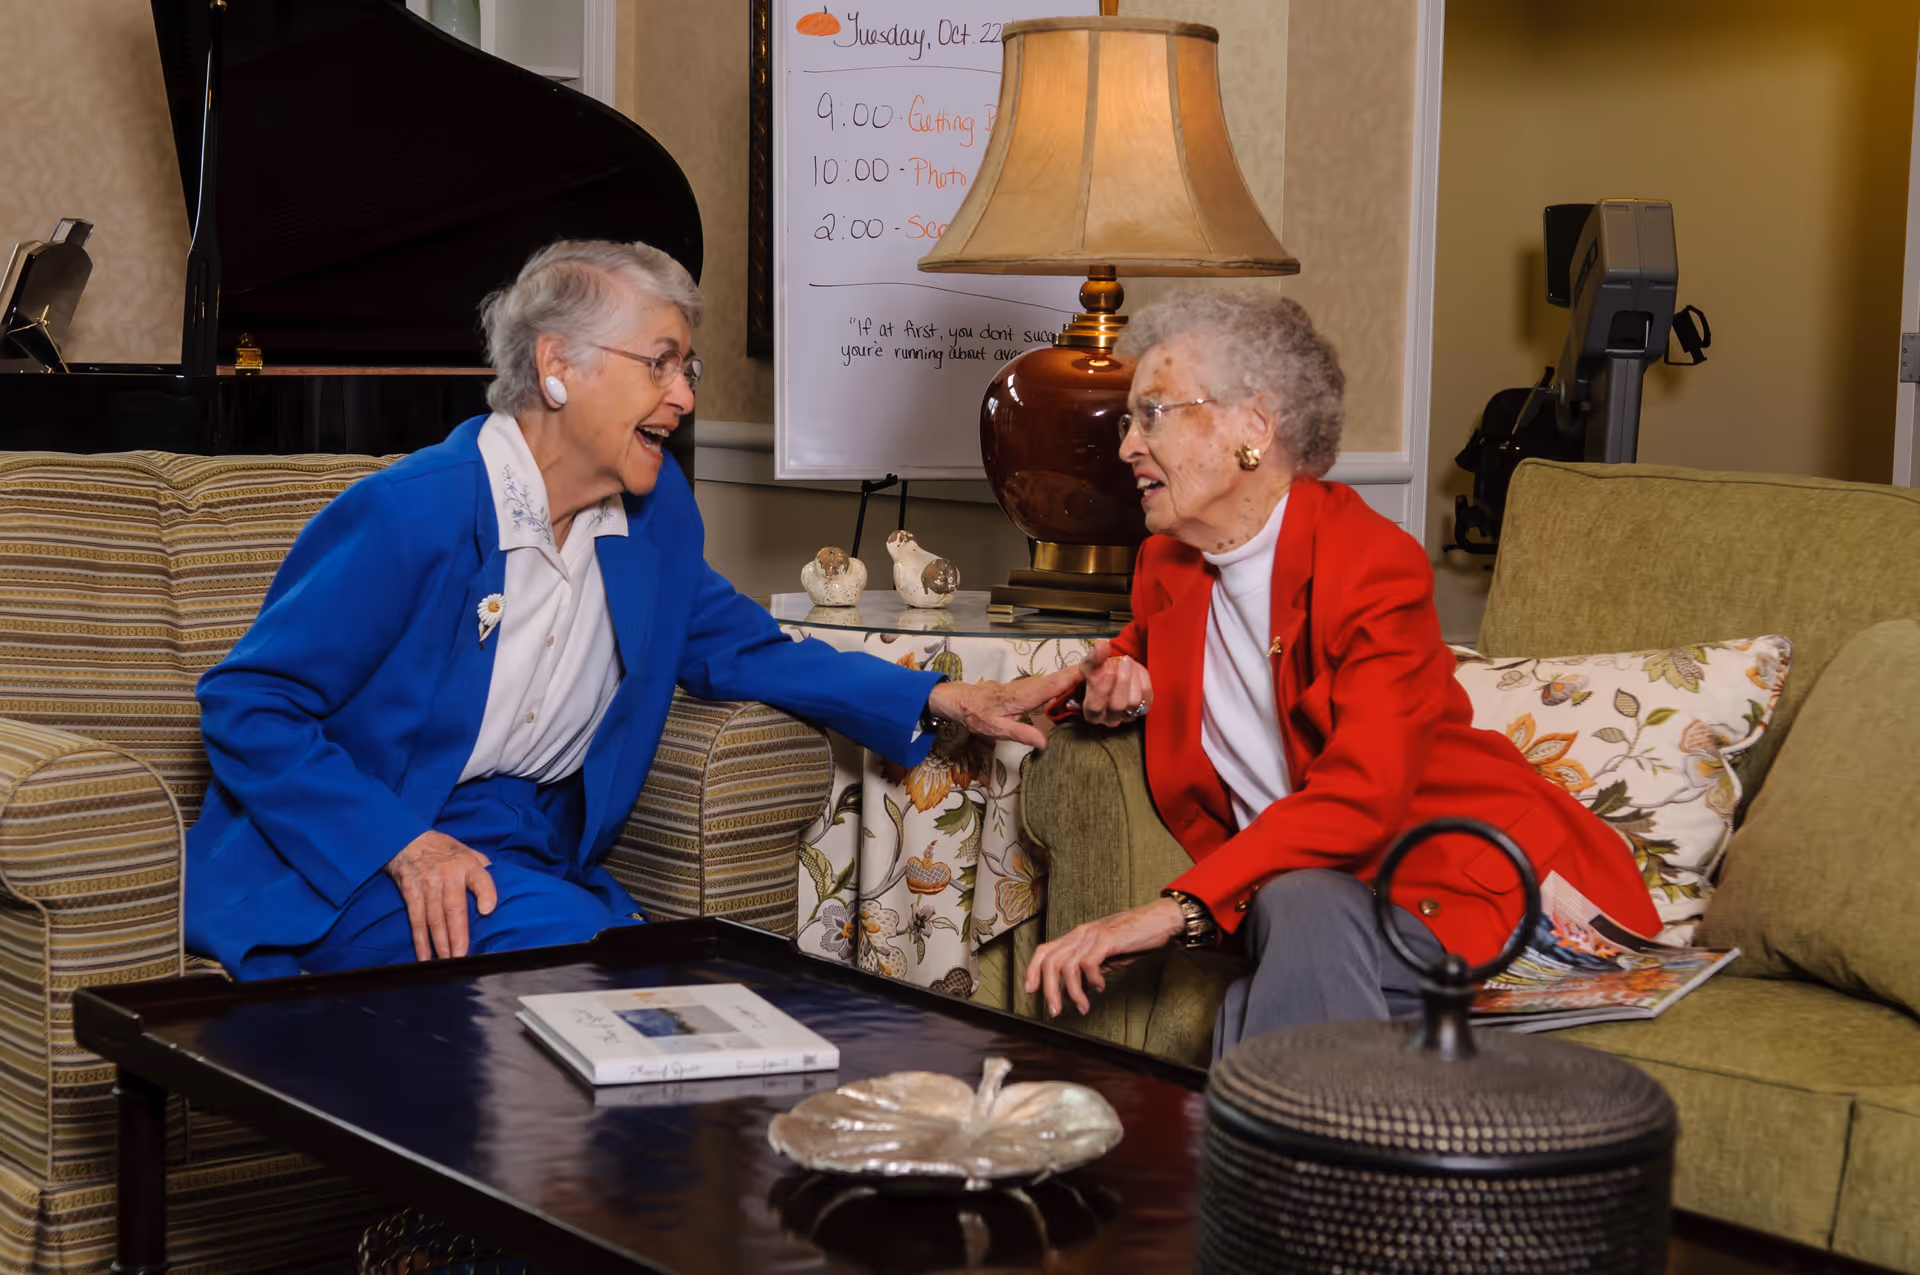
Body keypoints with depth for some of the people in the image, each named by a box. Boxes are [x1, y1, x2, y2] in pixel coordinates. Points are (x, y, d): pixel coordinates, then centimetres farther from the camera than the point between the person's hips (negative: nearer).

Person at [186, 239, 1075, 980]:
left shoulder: (656, 508, 5)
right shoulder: (408, 515, -16)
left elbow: (732, 645, 19)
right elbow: (244, 707, -13)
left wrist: (941, 702, 6)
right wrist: (404, 847, -24)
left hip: (540, 861, 6)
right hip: (350, 871, -6)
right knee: (576, 950, -32)